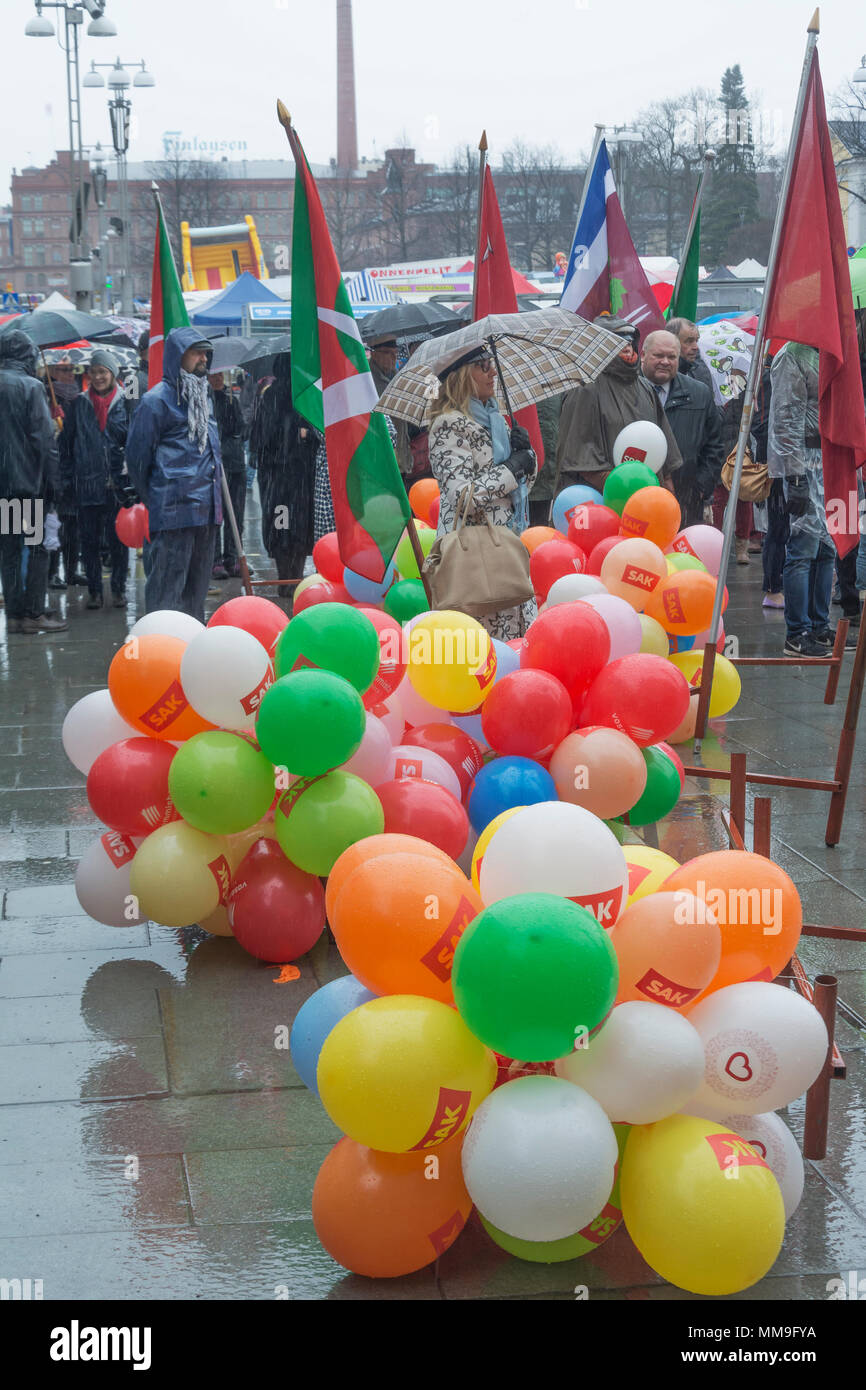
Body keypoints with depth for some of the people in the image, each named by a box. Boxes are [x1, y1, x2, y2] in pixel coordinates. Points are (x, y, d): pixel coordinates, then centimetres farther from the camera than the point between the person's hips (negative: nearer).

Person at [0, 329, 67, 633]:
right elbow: (44, 437, -13)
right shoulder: (30, 386, -10)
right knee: (36, 549, 2)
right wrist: (52, 480, -7)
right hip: (28, 481, -5)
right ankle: (33, 613, 1)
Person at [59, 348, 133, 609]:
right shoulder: (79, 405, 6)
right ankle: (94, 590, 14)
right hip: (87, 483, 1)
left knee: (118, 540, 4)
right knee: (89, 541, 5)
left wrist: (134, 480, -3)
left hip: (117, 484, -1)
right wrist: (67, 481, 2)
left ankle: (118, 589, 16)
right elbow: (66, 445, 8)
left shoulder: (125, 403, 2)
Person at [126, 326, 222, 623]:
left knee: (197, 585, 13)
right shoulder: (157, 400, -7)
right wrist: (150, 499, 0)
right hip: (173, 509, -8)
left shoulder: (203, 398, 18)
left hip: (207, 509, 8)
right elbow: (137, 455, -5)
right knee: (168, 586, -5)